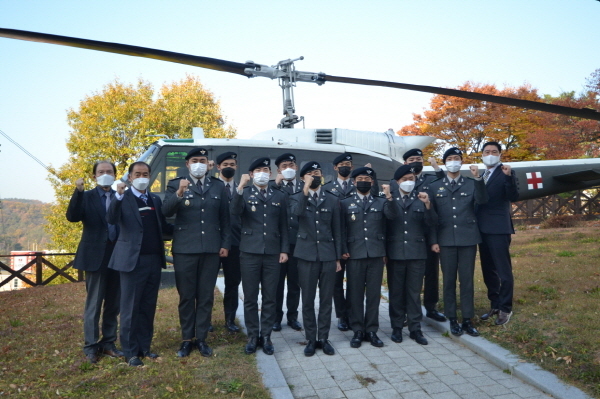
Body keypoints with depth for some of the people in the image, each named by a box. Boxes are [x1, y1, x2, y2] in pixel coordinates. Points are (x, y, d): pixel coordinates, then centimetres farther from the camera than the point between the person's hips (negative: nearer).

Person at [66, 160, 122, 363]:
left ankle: (108, 343, 23)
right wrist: (78, 191, -26)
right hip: (95, 257, -3)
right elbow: (72, 217, -17)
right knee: (93, 304, 3)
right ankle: (91, 346, 16)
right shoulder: (87, 197, 2)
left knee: (113, 304, 11)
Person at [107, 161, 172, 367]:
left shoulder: (155, 199, 13)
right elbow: (111, 219, -20)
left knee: (148, 307, 12)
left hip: (154, 260, 5)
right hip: (132, 260, -5)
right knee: (131, 308, 3)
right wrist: (118, 196, -32)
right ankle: (130, 352, 15)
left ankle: (144, 347, 24)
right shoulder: (123, 199, -3)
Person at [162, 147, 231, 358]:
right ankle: (187, 339, 21)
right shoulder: (176, 184, 2)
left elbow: (225, 218, 8)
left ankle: (201, 338, 20)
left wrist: (225, 244, 2)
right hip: (185, 249, -1)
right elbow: (166, 211, -14)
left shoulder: (218, 186, 9)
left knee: (206, 296, 8)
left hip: (211, 249, 2)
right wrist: (178, 194, -30)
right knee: (186, 296, 7)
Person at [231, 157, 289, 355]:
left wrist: (284, 250, 2)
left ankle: (266, 336, 20)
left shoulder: (280, 196, 10)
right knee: (250, 298, 6)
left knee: (270, 298, 7)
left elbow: (283, 226, 9)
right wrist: (240, 187, -27)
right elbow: (235, 211, -17)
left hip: (273, 254, 2)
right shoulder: (245, 194, 4)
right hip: (249, 252, -1)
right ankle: (252, 336, 20)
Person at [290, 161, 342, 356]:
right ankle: (311, 340, 17)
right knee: (308, 300, 5)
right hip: (307, 255, -1)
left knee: (326, 299, 7)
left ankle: (324, 338, 19)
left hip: (328, 255, 1)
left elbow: (337, 230, 8)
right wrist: (305, 190, -26)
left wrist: (338, 257, 6)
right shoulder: (297, 198, 5)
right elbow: (297, 212, -20)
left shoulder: (333, 199, 8)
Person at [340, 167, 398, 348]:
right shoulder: (345, 203, 8)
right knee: (355, 294, 5)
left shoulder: (381, 202, 11)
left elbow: (393, 215, -9)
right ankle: (358, 331, 15)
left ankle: (371, 330, 17)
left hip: (376, 254, 1)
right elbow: (342, 229, 3)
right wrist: (343, 250, -6)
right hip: (354, 255, -1)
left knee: (374, 293, 7)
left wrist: (389, 197, -24)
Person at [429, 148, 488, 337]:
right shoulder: (435, 186, 7)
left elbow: (482, 200, -12)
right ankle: (452, 320, 15)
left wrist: (478, 178, -24)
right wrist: (433, 241, -2)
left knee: (467, 280, 4)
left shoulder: (471, 184, 7)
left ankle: (467, 320, 14)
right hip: (446, 240, 0)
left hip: (468, 239, 0)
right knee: (449, 281, 5)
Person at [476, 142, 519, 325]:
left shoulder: (505, 173, -5)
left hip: (498, 229, -7)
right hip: (482, 229, 7)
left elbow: (513, 197, -19)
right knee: (488, 271, 14)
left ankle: (505, 309, 9)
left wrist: (509, 176, -31)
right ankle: (495, 305, 26)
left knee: (503, 271, -1)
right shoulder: (481, 175, 16)